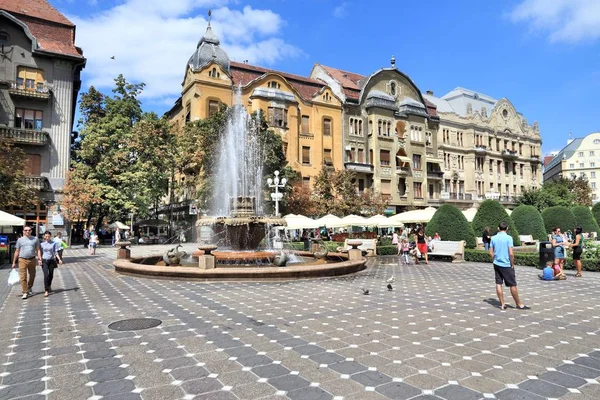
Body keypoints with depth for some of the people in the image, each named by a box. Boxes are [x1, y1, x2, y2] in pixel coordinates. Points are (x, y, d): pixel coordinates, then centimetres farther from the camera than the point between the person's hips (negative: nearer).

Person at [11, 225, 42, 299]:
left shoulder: (35, 239, 7)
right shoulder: (20, 240, 6)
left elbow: (38, 250, 5)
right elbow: (17, 251, 9)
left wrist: (40, 259, -5)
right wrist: (14, 262, 8)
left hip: (32, 260, 1)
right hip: (22, 260, -1)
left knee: (32, 276, 13)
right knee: (23, 277, -6)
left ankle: (29, 288, 35)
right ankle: (25, 292, -3)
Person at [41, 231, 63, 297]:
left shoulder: (54, 243, 0)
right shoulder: (42, 244, 3)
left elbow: (56, 252, 0)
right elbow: (41, 253, 8)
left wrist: (59, 259, -12)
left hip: (51, 261, 1)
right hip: (44, 261, -1)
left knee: (51, 275, 11)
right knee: (46, 275, -12)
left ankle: (49, 286, 40)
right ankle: (46, 291, -10)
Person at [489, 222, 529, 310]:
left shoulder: (493, 238, 2)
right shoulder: (508, 238, -12)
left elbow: (491, 253, 4)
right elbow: (511, 253, -16)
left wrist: (494, 261, 15)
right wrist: (512, 264, -4)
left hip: (497, 264, 5)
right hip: (506, 265, -4)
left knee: (498, 284, 7)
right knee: (513, 285, 7)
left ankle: (502, 304, 11)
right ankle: (519, 304, 18)